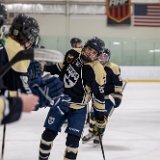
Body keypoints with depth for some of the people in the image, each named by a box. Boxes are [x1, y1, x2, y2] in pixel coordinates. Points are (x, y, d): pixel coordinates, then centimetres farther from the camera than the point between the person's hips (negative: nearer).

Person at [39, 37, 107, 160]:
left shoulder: (97, 72, -22)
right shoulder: (73, 55, -7)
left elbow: (99, 97, -17)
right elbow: (61, 66, 15)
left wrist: (101, 120, -13)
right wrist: (45, 68, 7)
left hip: (77, 109, -4)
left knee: (72, 140, -11)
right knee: (49, 133, 9)